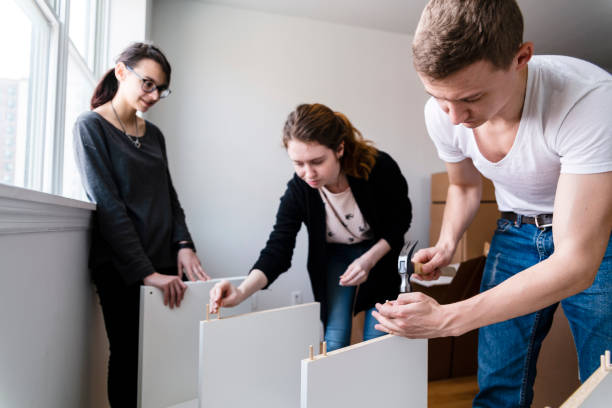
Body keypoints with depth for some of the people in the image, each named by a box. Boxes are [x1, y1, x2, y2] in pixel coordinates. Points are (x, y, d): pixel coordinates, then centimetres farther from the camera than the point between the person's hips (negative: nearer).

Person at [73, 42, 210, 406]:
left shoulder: (153, 134, 14)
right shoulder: (91, 127, -4)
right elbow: (108, 206, -13)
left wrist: (183, 244, -2)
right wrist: (144, 271, -18)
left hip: (163, 264, 5)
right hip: (120, 268, -5)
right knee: (129, 356, 0)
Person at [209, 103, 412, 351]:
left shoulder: (380, 168, -30)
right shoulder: (298, 191, -26)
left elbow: (400, 221, -13)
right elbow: (278, 249, -27)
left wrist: (369, 260, -26)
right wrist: (242, 292, -44)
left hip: (381, 253, 0)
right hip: (335, 257, 1)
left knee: (377, 339, 0)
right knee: (334, 340, -3)